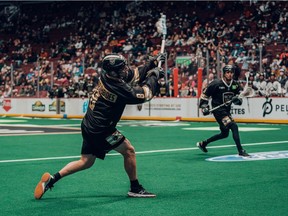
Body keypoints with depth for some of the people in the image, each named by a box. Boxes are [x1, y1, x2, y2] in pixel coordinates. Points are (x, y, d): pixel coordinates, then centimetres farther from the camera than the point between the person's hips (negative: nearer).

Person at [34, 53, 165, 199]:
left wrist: (152, 62, 5)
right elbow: (144, 95, -19)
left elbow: (135, 75, 13)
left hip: (89, 126, 9)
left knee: (86, 162, 15)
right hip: (100, 130, -9)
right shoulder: (117, 87, -24)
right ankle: (135, 189, 10)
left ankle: (51, 179, 10)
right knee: (128, 150, 1)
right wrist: (153, 77, -6)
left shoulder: (107, 75, 1)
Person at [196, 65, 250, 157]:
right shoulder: (216, 84, -14)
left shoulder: (235, 85, 3)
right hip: (218, 110, -8)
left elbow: (239, 99, 10)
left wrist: (237, 99, -12)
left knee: (224, 133, 16)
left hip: (227, 110, 8)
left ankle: (202, 143, 31)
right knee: (234, 127, -21)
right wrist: (204, 107, -11)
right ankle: (240, 151, -19)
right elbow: (204, 95, -5)